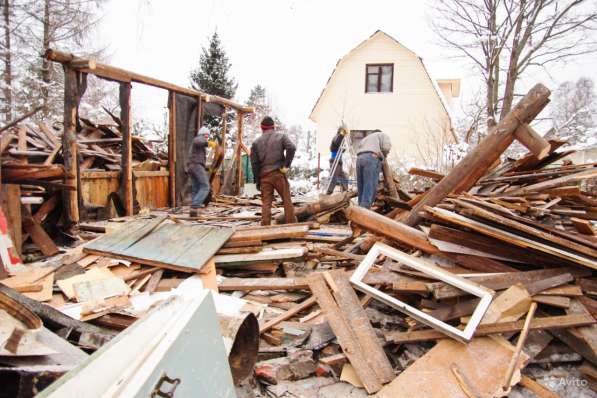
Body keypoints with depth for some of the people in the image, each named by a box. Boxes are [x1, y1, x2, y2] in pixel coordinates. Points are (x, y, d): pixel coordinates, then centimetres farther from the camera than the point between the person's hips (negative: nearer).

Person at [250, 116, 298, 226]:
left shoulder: (256, 142, 10)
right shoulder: (281, 137, 5)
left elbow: (254, 163, 7)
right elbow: (292, 148, -13)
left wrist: (257, 180, 12)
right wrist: (286, 165, -6)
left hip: (264, 176, 2)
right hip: (278, 173, -2)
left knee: (266, 203, 4)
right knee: (287, 200, 5)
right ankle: (292, 224, 6)